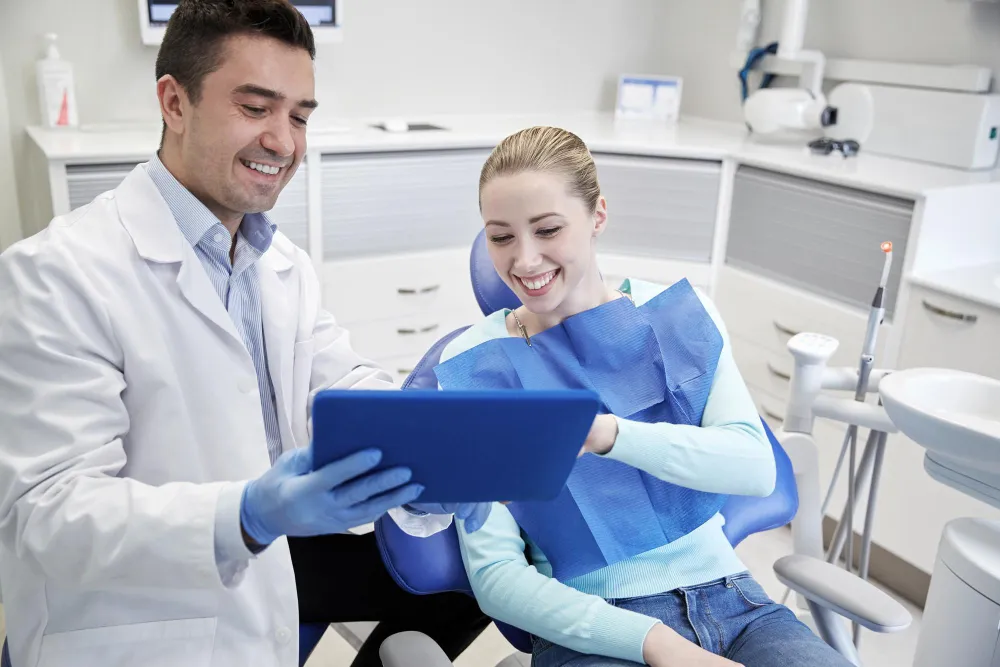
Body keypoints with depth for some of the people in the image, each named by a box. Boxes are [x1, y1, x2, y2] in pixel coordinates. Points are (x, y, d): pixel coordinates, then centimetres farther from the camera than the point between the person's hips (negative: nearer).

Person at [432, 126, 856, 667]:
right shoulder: (474, 364, -4)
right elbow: (494, 574, -7)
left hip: (727, 595, 3)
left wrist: (606, 433, -24)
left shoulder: (679, 312, 4)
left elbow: (756, 466, -7)